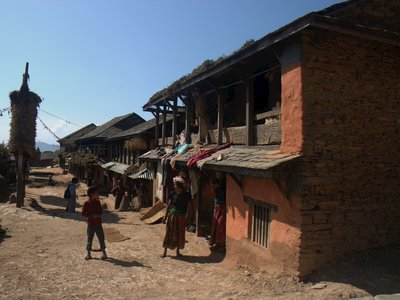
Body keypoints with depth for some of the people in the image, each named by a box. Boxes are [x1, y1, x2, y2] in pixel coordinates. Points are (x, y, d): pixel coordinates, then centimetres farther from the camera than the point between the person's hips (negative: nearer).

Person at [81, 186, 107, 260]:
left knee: (101, 238, 6)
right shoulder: (87, 203, -10)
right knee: (89, 238, 6)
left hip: (98, 224, 3)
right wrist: (92, 215, -18)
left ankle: (104, 253, 17)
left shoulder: (98, 202, 3)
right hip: (91, 224, -3)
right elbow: (83, 213, -8)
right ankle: (88, 254, 20)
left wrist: (99, 215, -8)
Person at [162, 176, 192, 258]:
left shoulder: (187, 195, -7)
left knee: (180, 234, 10)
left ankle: (178, 251, 26)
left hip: (181, 217, 0)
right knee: (169, 233, 5)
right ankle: (165, 252, 15)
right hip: (172, 216, 0)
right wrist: (165, 217, 2)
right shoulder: (172, 194, -4)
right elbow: (168, 206, 2)